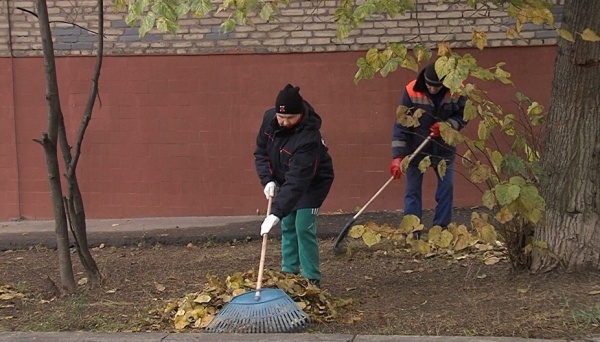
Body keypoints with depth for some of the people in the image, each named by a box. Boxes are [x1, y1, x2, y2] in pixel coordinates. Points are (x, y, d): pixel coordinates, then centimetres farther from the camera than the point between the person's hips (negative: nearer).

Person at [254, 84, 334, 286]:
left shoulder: (308, 137, -40)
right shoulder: (269, 118, -19)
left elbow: (297, 180, -45)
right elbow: (261, 151, -5)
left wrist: (276, 213, -50)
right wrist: (267, 180, -20)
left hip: (313, 183, -6)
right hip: (284, 180, 7)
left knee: (304, 228, -13)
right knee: (287, 227, 10)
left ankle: (311, 279, -2)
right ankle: (288, 273, 20)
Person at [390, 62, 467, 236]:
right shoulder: (411, 91, -20)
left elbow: (462, 117, -3)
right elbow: (400, 124, -18)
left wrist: (447, 124, -25)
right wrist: (397, 156, -24)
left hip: (444, 148, 2)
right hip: (416, 149, -2)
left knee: (447, 187, 1)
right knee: (413, 190, 1)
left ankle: (441, 228, 13)